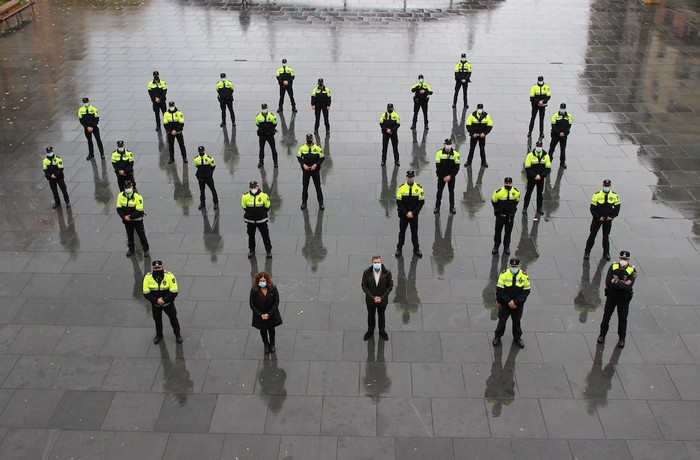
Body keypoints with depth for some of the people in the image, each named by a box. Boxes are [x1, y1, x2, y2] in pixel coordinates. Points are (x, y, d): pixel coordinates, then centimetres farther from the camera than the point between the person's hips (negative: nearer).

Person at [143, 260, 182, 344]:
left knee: (173, 318, 13)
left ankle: (177, 334, 36)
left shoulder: (169, 276, -24)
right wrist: (156, 300, -23)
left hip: (168, 303, -2)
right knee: (157, 320, 21)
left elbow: (174, 292, -21)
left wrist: (164, 300, -25)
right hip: (155, 304, 2)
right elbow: (146, 293, -14)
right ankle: (159, 335, 45)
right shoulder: (148, 277, -18)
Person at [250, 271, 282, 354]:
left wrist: (269, 314, -18)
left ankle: (272, 344, 49)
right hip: (260, 316, 0)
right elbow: (252, 305, -12)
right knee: (263, 331, 20)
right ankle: (266, 345, 46)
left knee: (271, 329, 22)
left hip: (271, 315, 0)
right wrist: (260, 315, -17)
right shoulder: (254, 290, -21)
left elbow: (276, 302, -13)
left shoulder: (273, 288, -20)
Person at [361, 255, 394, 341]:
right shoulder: (366, 272, -21)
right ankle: (370, 331, 47)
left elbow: (390, 286, -11)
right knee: (371, 315, 23)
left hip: (382, 300, 0)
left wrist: (382, 297, -17)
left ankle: (382, 331, 47)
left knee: (381, 316, 23)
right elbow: (364, 286, -11)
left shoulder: (387, 272, -22)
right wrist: (373, 297, -17)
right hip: (370, 299, 0)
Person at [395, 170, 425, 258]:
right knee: (402, 231, 9)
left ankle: (416, 249, 22)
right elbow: (399, 202, -7)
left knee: (414, 232, 9)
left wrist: (413, 212, -12)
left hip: (414, 215, 0)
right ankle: (399, 249, 21)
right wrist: (406, 213, -14)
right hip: (403, 214, 0)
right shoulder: (401, 187, -7)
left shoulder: (419, 188, -6)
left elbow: (421, 202, -5)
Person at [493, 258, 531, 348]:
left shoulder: (524, 276, -11)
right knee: (502, 321, 11)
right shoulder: (504, 274, -15)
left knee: (517, 322, 17)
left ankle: (517, 338, 36)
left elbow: (526, 291, -9)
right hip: (504, 304, -1)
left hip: (518, 305, 1)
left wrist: (515, 302, -17)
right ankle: (497, 337, 30)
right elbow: (499, 290, -13)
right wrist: (508, 301, -18)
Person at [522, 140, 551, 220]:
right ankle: (525, 208, 21)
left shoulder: (546, 155, -6)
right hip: (531, 178, -2)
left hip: (541, 179, 2)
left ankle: (539, 209, 23)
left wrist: (540, 176, -15)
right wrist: (534, 176, -19)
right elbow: (527, 168, -13)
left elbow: (548, 168, -4)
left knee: (540, 194, 11)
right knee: (528, 193, 7)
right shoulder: (530, 155, -13)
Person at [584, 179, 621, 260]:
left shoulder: (614, 195, -5)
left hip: (608, 219, 2)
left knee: (606, 236, 12)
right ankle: (587, 252, 9)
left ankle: (606, 253, 24)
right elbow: (592, 208, -11)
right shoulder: (597, 195, -13)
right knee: (592, 235, 0)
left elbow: (617, 207, 1)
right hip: (597, 219, -2)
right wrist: (598, 217, -19)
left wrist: (611, 216, -11)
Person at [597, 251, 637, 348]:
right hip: (611, 296, 2)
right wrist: (622, 283, -25)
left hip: (624, 298, -2)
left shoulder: (632, 271, -16)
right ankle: (602, 335, 34)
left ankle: (621, 338, 29)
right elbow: (608, 282, -20)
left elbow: (628, 286, -29)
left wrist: (616, 282, -24)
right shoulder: (613, 267, -10)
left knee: (622, 319, 10)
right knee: (606, 316, 14)